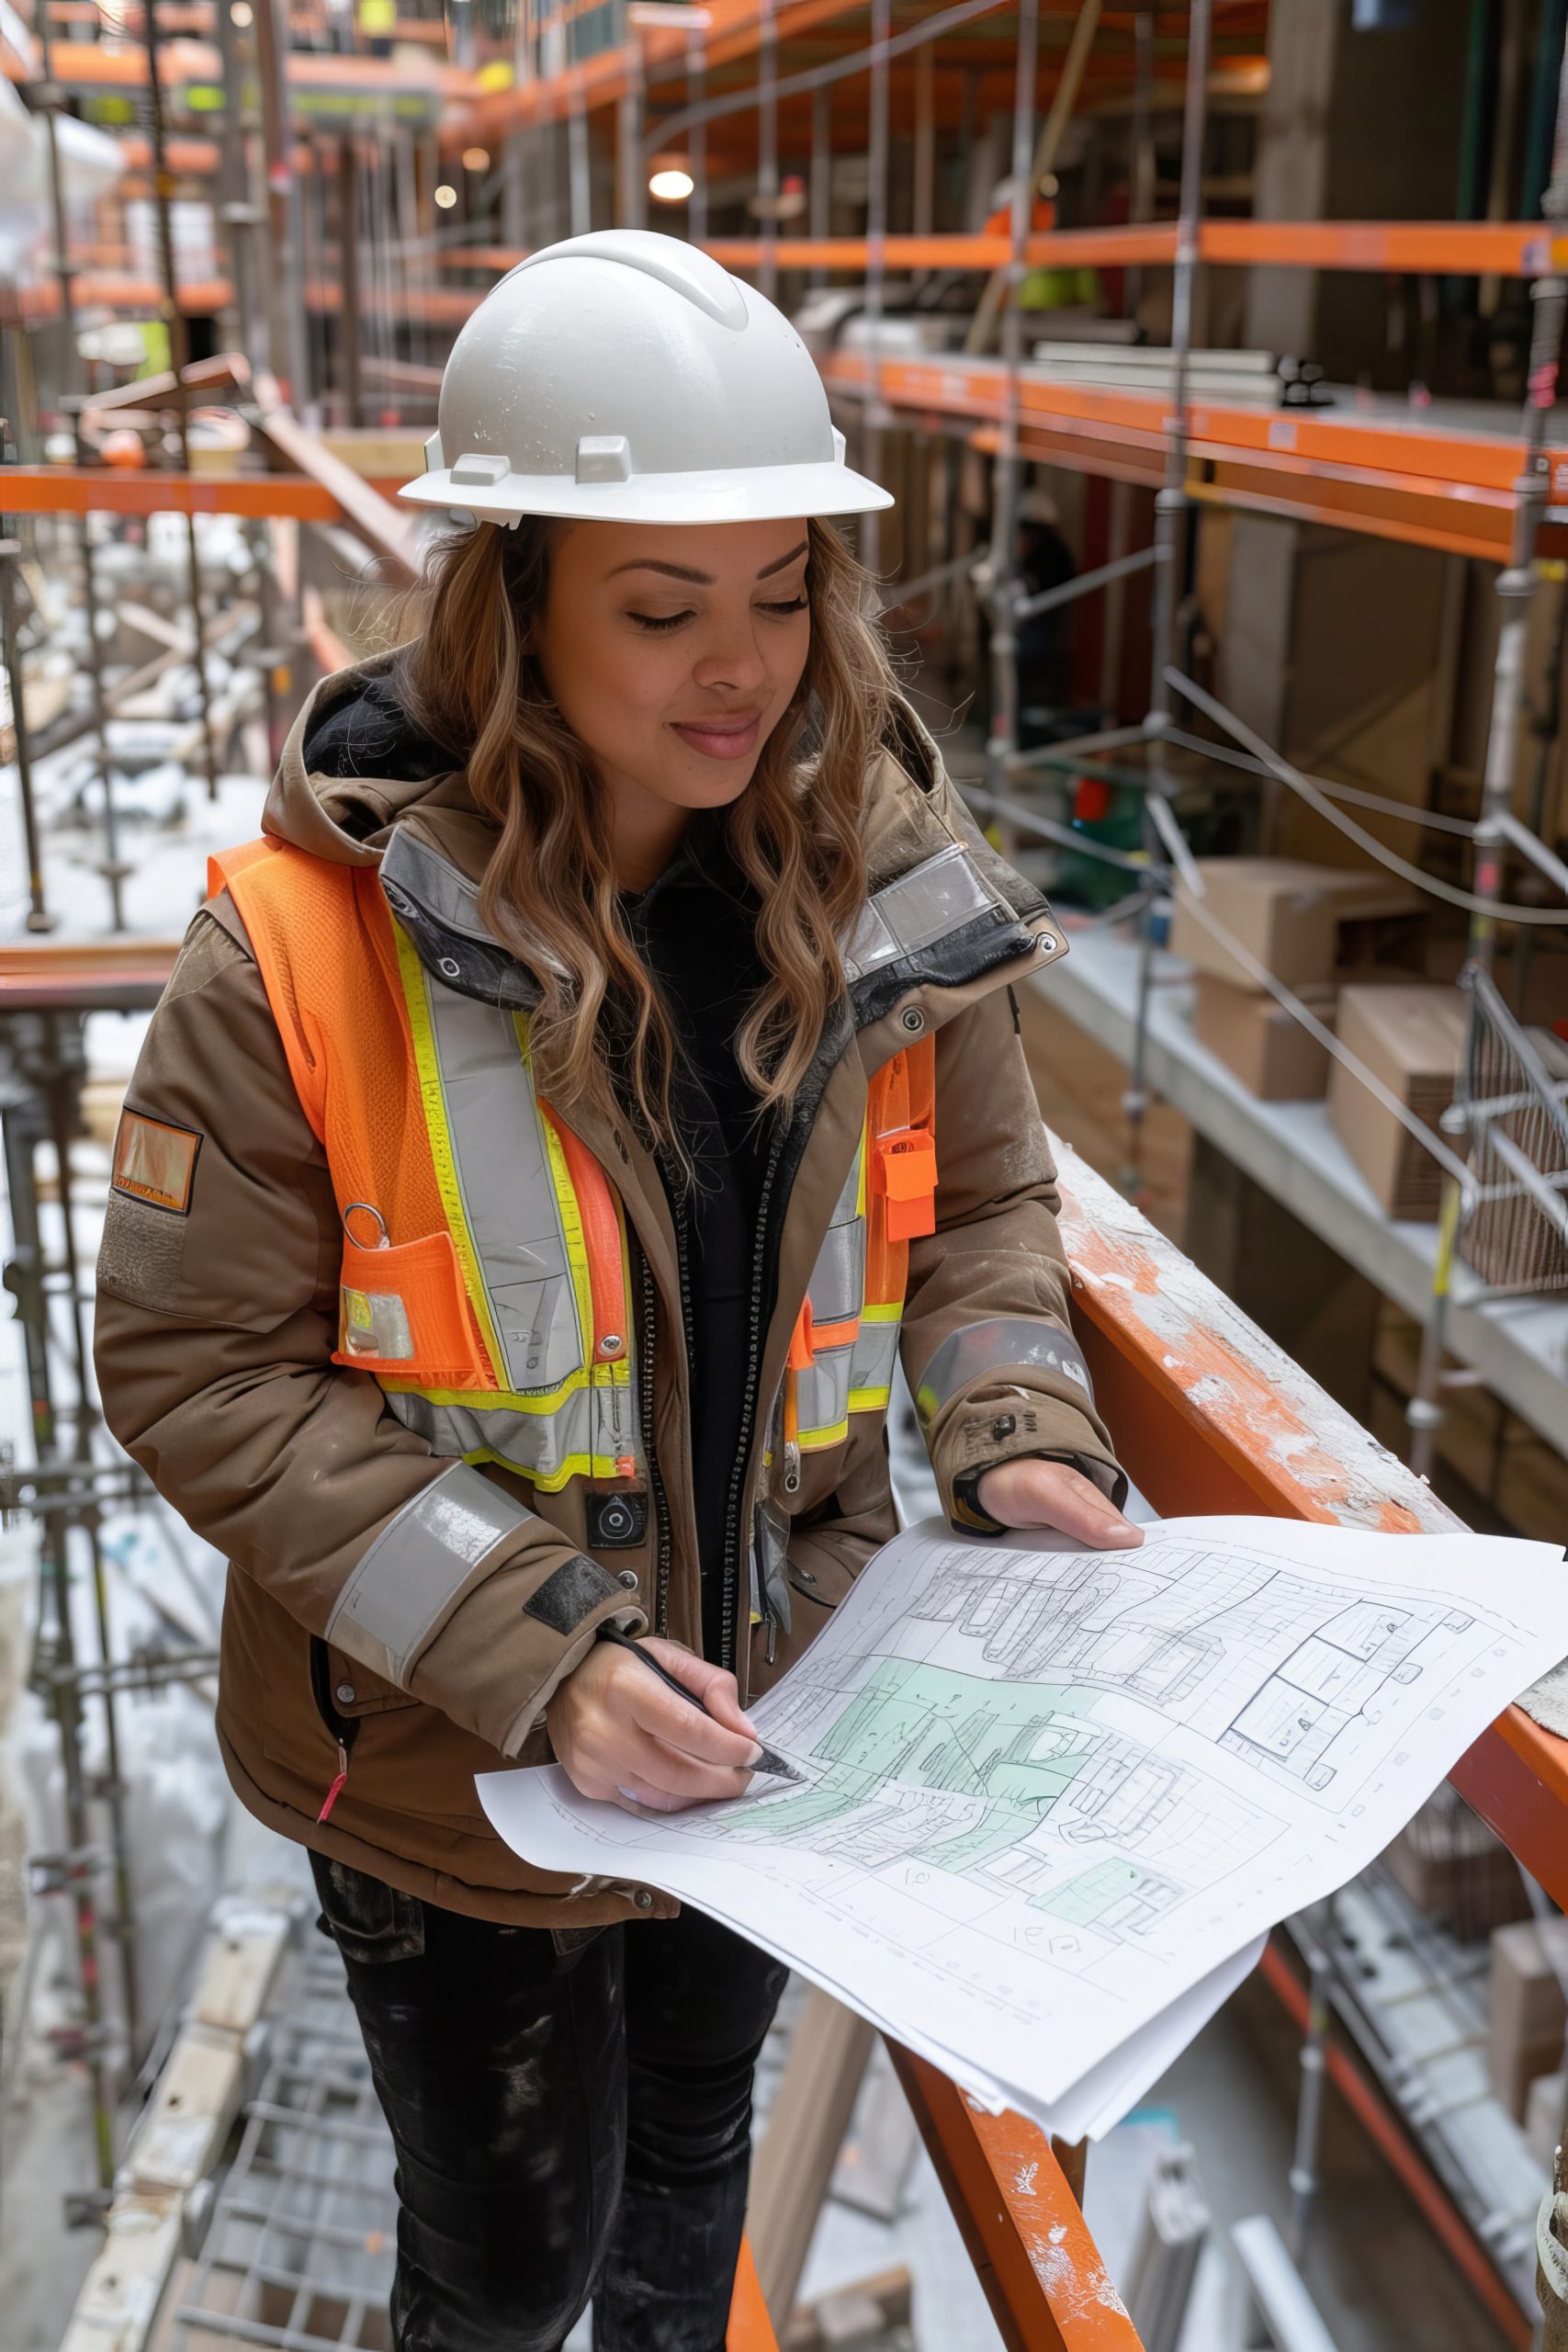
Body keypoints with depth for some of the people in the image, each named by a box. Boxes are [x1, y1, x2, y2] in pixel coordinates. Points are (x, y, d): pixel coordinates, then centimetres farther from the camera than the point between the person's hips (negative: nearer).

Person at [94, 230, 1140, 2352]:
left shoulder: (883, 890, -12)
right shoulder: (309, 946, -24)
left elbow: (976, 1200, 3)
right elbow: (203, 1374, -18)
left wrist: (1014, 1431, -16)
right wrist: (531, 1651, -26)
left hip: (785, 1716, 4)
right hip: (453, 1769, -4)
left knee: (697, 2139, 31)